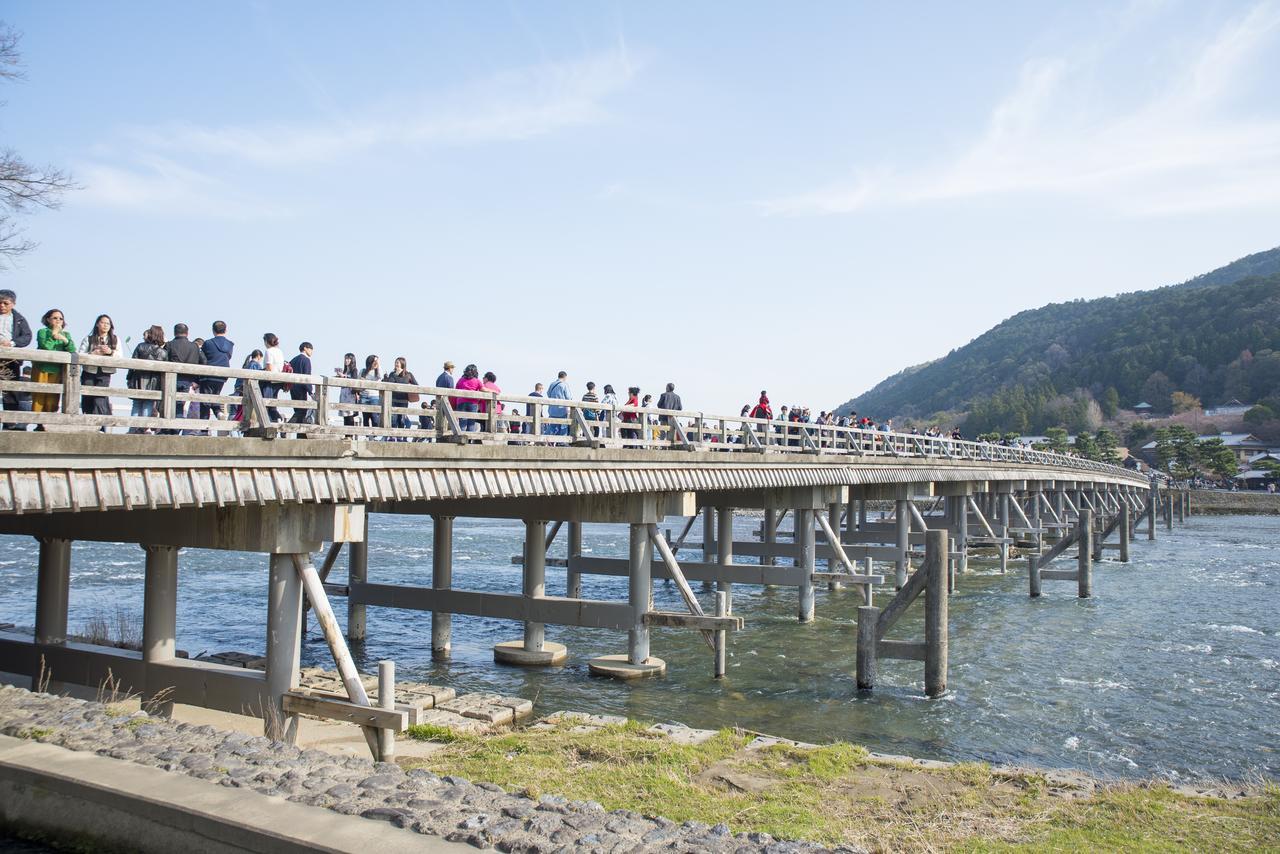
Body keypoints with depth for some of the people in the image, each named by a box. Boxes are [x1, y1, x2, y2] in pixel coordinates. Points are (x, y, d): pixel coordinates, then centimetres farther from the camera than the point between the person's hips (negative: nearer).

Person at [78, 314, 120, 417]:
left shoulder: (115, 340, 13)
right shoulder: (88, 339, 10)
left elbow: (120, 358, 5)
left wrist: (111, 352, -14)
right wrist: (94, 353, -15)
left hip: (104, 375, -1)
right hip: (89, 373, 1)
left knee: (99, 401, -12)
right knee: (87, 401, -1)